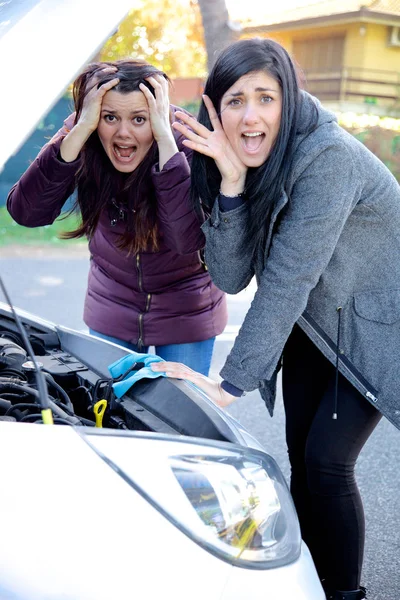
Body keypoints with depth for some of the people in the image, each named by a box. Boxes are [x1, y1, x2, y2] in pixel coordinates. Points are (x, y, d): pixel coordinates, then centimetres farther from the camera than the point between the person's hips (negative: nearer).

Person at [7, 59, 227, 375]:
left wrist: (165, 139, -41)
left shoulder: (187, 142, -25)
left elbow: (187, 240, -38)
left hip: (186, 310, -2)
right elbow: (26, 213, -31)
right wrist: (79, 131, -38)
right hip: (111, 307, 2)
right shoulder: (79, 135, -18)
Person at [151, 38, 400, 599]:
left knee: (327, 458, -7)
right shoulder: (232, 165, -8)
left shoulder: (327, 156, -30)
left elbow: (288, 277, -32)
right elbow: (230, 277, -17)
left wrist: (233, 382, -30)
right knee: (300, 453, 7)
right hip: (313, 323, 6)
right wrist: (232, 183, -31)